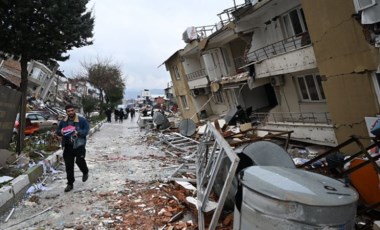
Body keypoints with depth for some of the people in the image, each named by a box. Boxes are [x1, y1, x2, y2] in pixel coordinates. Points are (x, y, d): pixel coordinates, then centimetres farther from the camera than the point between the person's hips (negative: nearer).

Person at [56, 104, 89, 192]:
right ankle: (70, 184, 19)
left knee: (80, 161, -15)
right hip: (68, 146, 4)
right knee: (68, 166, 6)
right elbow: (57, 131, 14)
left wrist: (78, 133, -28)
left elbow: (86, 130, -10)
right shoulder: (63, 121, 8)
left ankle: (85, 172, 21)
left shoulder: (82, 120, -5)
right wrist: (61, 132, -11)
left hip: (79, 145, -4)